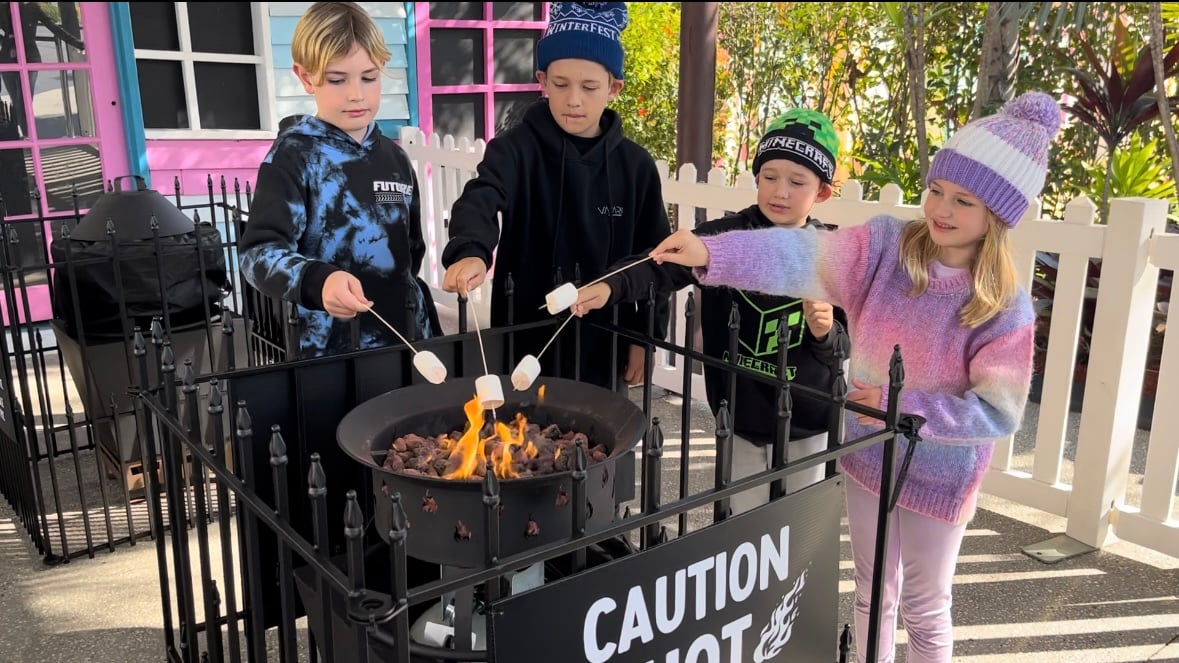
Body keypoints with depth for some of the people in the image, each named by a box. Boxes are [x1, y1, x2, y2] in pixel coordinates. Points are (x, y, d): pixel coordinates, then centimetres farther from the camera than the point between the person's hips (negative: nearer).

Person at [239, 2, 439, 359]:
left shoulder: (395, 157, 8)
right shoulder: (294, 155, -9)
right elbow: (260, 252, -19)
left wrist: (428, 329, 15)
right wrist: (318, 282, -38)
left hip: (402, 337, 5)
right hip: (330, 349, -5)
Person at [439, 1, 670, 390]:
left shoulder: (635, 165, -2)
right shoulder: (517, 149, -9)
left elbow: (654, 256, 4)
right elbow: (480, 200, -28)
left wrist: (646, 336, 2)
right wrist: (469, 252, -49)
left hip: (605, 342, 2)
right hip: (527, 341, -2)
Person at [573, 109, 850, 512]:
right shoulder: (727, 236, -10)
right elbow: (662, 264, -25)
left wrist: (826, 332, -21)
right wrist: (609, 287, -43)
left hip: (805, 421, 1)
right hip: (740, 416, 0)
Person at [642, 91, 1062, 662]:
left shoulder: (1005, 307, -17)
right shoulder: (886, 246, -12)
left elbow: (999, 412, -17)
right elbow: (803, 258, -27)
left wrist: (901, 406, -25)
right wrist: (711, 253, -41)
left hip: (939, 476, -3)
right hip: (867, 453, 3)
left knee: (925, 609, 16)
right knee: (872, 593, 22)